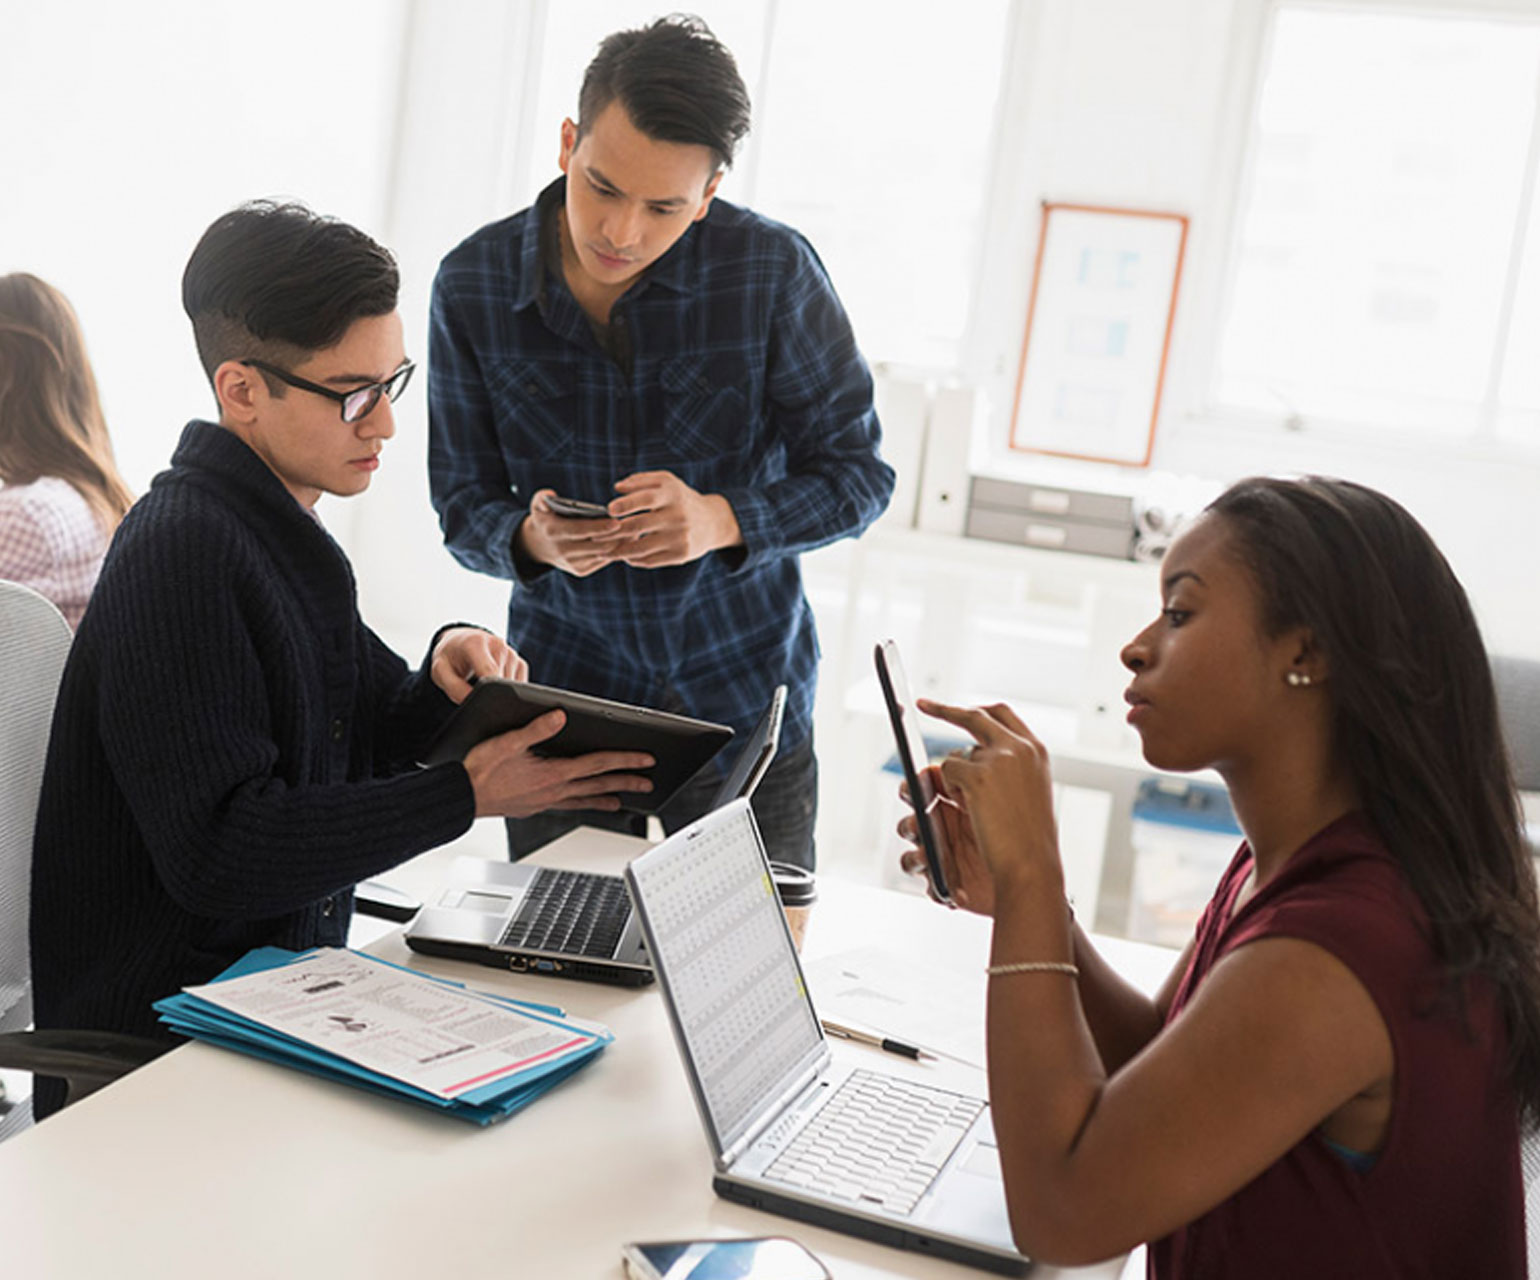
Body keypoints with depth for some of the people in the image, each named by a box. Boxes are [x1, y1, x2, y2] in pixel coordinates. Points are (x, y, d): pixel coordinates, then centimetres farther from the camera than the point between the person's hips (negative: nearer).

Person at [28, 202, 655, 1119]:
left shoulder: (285, 534, 11)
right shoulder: (181, 553, -19)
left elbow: (370, 749, 18)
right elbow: (217, 855, -24)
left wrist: (447, 676, -4)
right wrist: (466, 796, -22)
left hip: (279, 971, 9)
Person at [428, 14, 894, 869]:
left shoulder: (775, 271, -15)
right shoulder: (471, 287, -9)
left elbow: (857, 472, -8)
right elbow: (463, 509, -3)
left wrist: (722, 520, -27)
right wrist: (532, 540, -26)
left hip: (745, 701, -1)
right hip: (562, 694, 1)